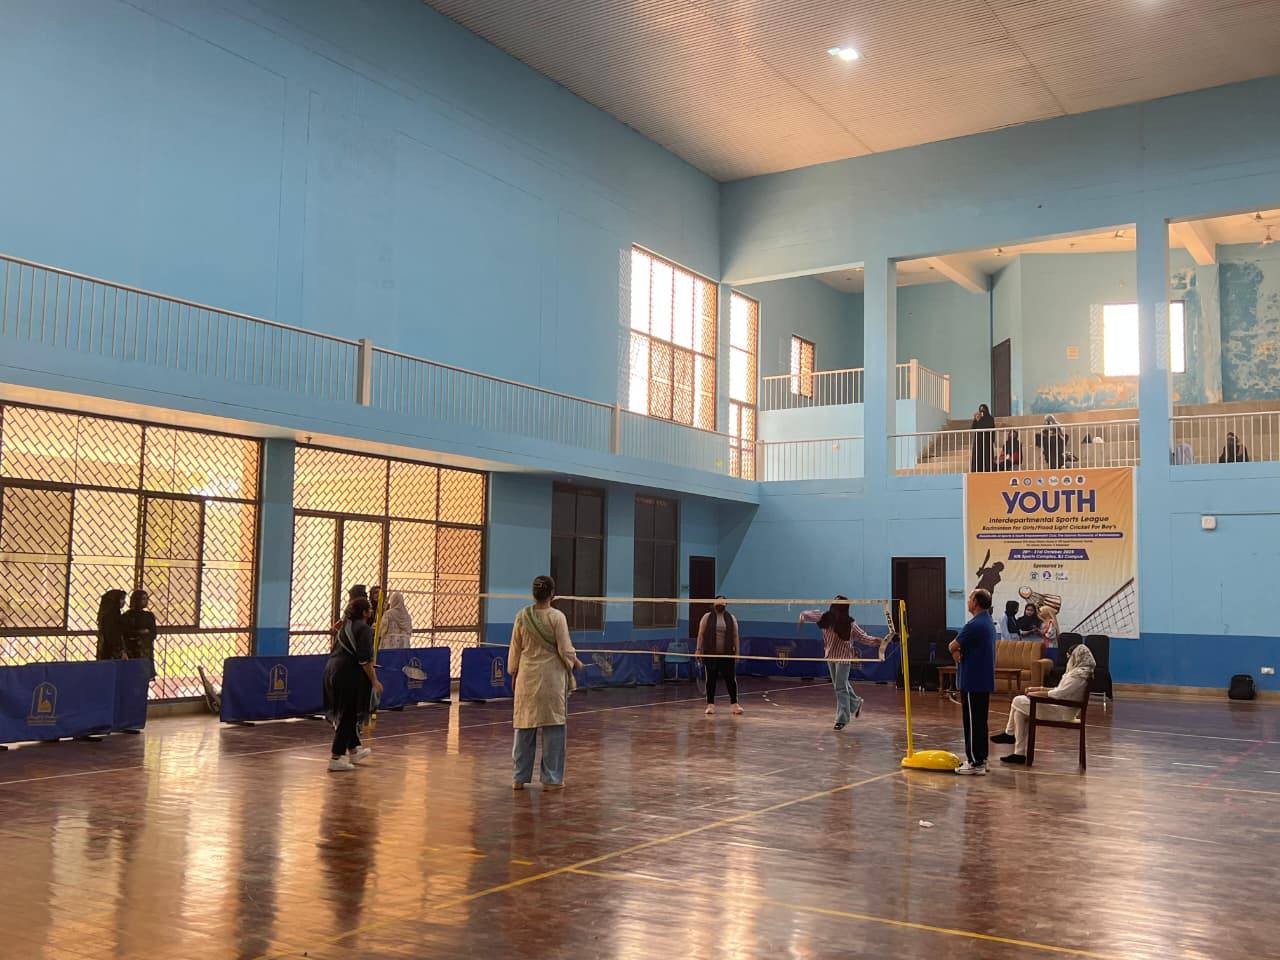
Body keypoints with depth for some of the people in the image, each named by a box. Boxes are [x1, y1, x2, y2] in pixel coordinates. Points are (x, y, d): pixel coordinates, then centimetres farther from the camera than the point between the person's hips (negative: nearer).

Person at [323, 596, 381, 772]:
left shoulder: (346, 626, 13)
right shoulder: (364, 629, -13)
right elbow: (365, 660, -18)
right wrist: (374, 680, -13)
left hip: (332, 670, 9)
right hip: (349, 676, -9)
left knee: (344, 714, 21)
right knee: (348, 717, 0)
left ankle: (353, 750, 35)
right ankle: (336, 758, 1)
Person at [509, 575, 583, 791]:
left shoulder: (522, 617, -2)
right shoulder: (557, 617, -12)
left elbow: (515, 650, 6)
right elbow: (566, 651, -9)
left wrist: (513, 672, 21)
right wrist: (576, 663, 12)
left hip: (527, 678, 4)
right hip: (552, 678, -3)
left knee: (524, 726, 12)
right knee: (553, 728, 5)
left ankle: (520, 777, 18)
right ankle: (551, 778, 9)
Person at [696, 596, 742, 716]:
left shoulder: (731, 618, 8)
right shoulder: (707, 617, 3)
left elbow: (735, 636, 8)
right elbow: (701, 634, 2)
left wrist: (737, 652, 3)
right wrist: (699, 650, -3)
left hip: (727, 654, 1)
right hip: (711, 654, -1)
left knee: (730, 678, 0)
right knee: (711, 678, 2)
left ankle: (734, 704, 8)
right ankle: (710, 705, 10)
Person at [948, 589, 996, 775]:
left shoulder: (974, 625, -19)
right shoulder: (989, 623, 13)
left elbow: (953, 646, -14)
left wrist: (957, 652, 5)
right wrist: (960, 651, -3)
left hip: (972, 681, -10)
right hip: (984, 681, 10)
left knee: (973, 722, -5)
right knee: (980, 721, 14)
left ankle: (975, 763, -2)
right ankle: (981, 759, 20)